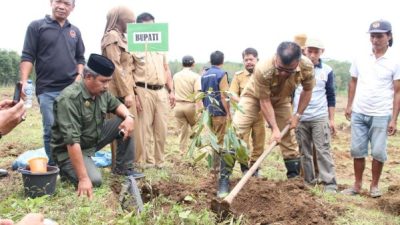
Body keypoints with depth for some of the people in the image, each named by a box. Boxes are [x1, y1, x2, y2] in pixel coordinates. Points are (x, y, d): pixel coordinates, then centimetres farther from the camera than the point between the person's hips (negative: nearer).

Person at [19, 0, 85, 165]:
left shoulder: (75, 31, 15)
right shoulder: (37, 26, 3)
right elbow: (27, 56, -1)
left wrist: (79, 76, 0)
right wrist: (24, 81, -13)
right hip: (47, 90, -3)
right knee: (51, 130, -3)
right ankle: (53, 166, 10)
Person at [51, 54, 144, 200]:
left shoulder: (102, 92, -6)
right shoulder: (69, 99, -31)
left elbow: (117, 105, 13)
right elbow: (72, 141, -35)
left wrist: (128, 116, -13)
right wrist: (83, 178, -37)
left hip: (95, 139, 7)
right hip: (70, 150, -7)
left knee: (123, 123, -7)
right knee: (94, 180, -28)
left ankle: (123, 169, 6)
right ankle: (67, 169, 3)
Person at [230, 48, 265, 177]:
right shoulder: (238, 76, 3)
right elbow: (232, 94, -4)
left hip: (259, 113, 1)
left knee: (259, 142, 7)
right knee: (243, 141, -1)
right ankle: (244, 165, 13)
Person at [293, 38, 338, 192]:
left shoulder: (327, 71, 1)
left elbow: (331, 96, 6)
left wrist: (331, 119, 3)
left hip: (320, 118, -1)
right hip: (300, 118, 2)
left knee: (323, 151, -4)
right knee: (305, 152, 7)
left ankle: (330, 183, -1)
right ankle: (309, 181, 16)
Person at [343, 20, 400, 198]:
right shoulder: (360, 59, 3)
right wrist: (349, 105, 10)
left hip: (381, 115, -3)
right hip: (359, 113, 3)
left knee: (378, 152, 4)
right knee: (357, 150, 9)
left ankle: (374, 185, 21)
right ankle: (357, 185, 21)